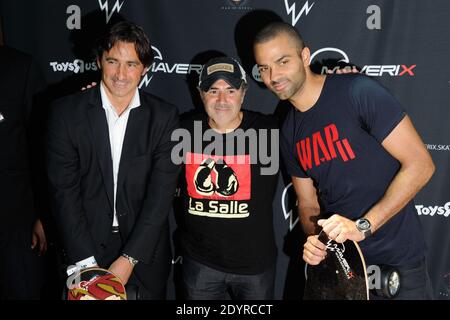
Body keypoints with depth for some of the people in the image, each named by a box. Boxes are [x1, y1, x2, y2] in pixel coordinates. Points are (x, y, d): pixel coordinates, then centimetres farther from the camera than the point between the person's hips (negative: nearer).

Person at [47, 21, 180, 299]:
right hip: (85, 248, 0)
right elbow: (64, 191, -9)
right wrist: (88, 263, -14)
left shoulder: (164, 117, -6)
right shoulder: (67, 112, -7)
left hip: (144, 253, 1)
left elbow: (162, 193, -10)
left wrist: (129, 258, -15)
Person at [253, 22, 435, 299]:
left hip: (397, 262, -5)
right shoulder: (289, 133, 4)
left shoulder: (358, 92, -16)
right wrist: (314, 238, -12)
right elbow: (309, 203, 10)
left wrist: (363, 226, -22)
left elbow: (420, 165, -18)